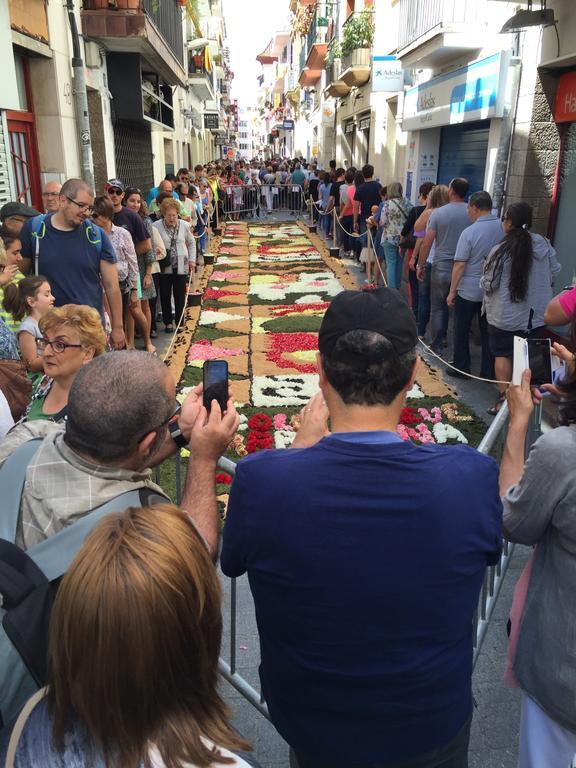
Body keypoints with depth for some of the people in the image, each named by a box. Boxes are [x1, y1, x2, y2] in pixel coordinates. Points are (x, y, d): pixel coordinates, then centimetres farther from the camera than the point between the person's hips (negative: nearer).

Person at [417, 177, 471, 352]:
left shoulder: (438, 213, -7)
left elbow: (427, 243, -8)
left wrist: (420, 266, 3)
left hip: (441, 267, -1)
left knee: (438, 308, 10)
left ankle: (437, 346, 14)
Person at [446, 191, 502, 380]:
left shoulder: (469, 232, -16)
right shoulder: (504, 227, -4)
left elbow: (460, 265, -15)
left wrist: (452, 291, -7)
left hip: (469, 291, -4)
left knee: (461, 330, 11)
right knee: (488, 331, 13)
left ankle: (461, 367, 19)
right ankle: (489, 371, 20)